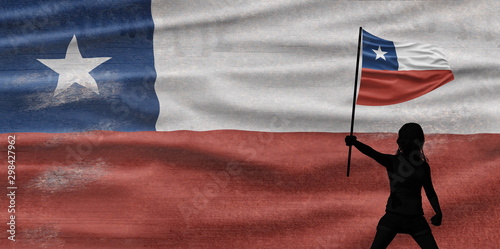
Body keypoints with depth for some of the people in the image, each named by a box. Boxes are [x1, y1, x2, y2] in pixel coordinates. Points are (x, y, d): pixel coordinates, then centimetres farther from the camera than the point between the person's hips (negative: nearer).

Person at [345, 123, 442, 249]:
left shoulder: (423, 166, 7)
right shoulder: (392, 161, -3)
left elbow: (430, 192, 17)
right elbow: (372, 153, -22)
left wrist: (438, 213, 1)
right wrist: (354, 142, -42)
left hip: (416, 219, 3)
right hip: (393, 215, -3)